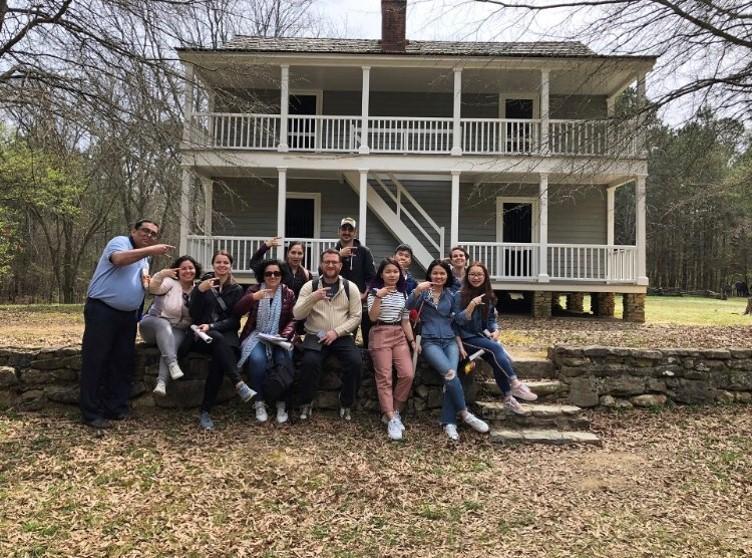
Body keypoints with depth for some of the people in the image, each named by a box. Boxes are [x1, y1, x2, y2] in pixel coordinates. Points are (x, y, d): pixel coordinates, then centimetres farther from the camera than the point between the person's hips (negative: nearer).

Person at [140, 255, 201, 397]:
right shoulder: (170, 282, -5)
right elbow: (153, 288, -26)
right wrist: (161, 274, -44)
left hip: (177, 331, 2)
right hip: (152, 324, -2)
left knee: (172, 343, -33)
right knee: (163, 324, -37)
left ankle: (162, 382, -49)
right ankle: (172, 364, -48)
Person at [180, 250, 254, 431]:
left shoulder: (236, 290, 12)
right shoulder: (203, 283, 12)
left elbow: (234, 320, 2)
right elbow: (194, 315, 1)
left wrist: (212, 326, -14)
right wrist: (199, 290, -14)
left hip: (225, 333, 0)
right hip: (201, 336, 0)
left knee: (218, 361, -32)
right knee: (218, 339, -36)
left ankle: (205, 412, -30)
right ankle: (239, 384, -45)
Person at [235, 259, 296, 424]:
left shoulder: (289, 293, 8)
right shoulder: (253, 290, 7)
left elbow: (293, 320, 2)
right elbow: (237, 312, -6)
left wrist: (284, 335, -17)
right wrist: (252, 298, -23)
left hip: (279, 338, 1)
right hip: (257, 336, 0)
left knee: (284, 360, -30)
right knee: (257, 359, -32)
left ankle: (281, 403, -13)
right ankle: (259, 401, -17)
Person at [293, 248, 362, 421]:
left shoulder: (351, 287, 5)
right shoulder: (310, 286, 4)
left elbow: (356, 316, 0)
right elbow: (297, 314, -4)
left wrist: (336, 332, -13)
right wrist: (313, 298, -21)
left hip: (342, 337, 1)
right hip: (315, 336, 0)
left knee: (355, 362, -25)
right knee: (309, 361, -29)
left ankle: (346, 404, -2)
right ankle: (305, 403, -7)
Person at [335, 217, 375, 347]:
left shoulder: (363, 251, 7)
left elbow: (372, 276, 3)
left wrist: (365, 294, -11)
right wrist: (339, 256, -13)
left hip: (361, 302, -1)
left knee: (368, 340, -2)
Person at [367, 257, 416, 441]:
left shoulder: (403, 293, 15)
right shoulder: (375, 291, 1)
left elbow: (405, 320, 16)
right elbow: (372, 317, -10)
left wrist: (412, 340, 8)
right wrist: (378, 297, -22)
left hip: (399, 335, 4)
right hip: (380, 335, -4)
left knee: (408, 374, -11)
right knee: (384, 377, -10)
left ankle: (394, 412, 6)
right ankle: (391, 419, -11)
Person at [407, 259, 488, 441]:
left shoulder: (451, 295, 15)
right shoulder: (422, 292, 5)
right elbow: (408, 308, -13)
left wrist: (460, 344, 12)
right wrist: (417, 290, -30)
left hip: (450, 340, 3)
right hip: (429, 341, -3)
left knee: (450, 375, -22)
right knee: (450, 373, -26)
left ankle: (448, 422, -17)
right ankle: (465, 414, -12)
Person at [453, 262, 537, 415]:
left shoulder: (488, 296, 9)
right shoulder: (461, 294, -7)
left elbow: (491, 319, 15)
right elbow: (458, 320, -13)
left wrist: (495, 330, -6)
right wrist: (471, 305, -27)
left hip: (484, 336, 5)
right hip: (467, 338, -5)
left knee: (497, 360, -20)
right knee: (496, 348, -29)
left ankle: (508, 398, -12)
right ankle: (515, 385, -26)